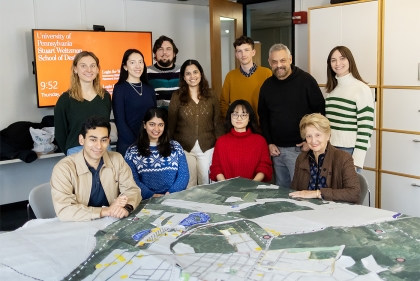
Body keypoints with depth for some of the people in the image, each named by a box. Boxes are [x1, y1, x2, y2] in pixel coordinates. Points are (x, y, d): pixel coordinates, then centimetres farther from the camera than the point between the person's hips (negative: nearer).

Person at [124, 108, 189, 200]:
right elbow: (133, 180, 0)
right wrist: (152, 195, -16)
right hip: (147, 200, -1)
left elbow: (184, 175, 5)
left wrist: (171, 193, -11)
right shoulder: (132, 151, 8)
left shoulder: (176, 147, 13)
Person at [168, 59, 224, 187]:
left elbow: (217, 123, 7)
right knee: (188, 185, 4)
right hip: (184, 148, -1)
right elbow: (171, 124, 1)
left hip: (207, 148, 2)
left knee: (206, 182, 8)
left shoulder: (211, 96, 6)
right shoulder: (177, 97, 0)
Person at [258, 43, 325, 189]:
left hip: (299, 148, -5)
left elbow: (320, 111, -7)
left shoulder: (306, 80, -7)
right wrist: (269, 143, 6)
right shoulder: (267, 85, 8)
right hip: (276, 149, 5)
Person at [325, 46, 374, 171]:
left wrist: (356, 161, -16)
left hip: (350, 151, -6)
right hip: (329, 149, 6)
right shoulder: (331, 89, 10)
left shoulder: (361, 89, -10)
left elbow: (365, 128, -13)